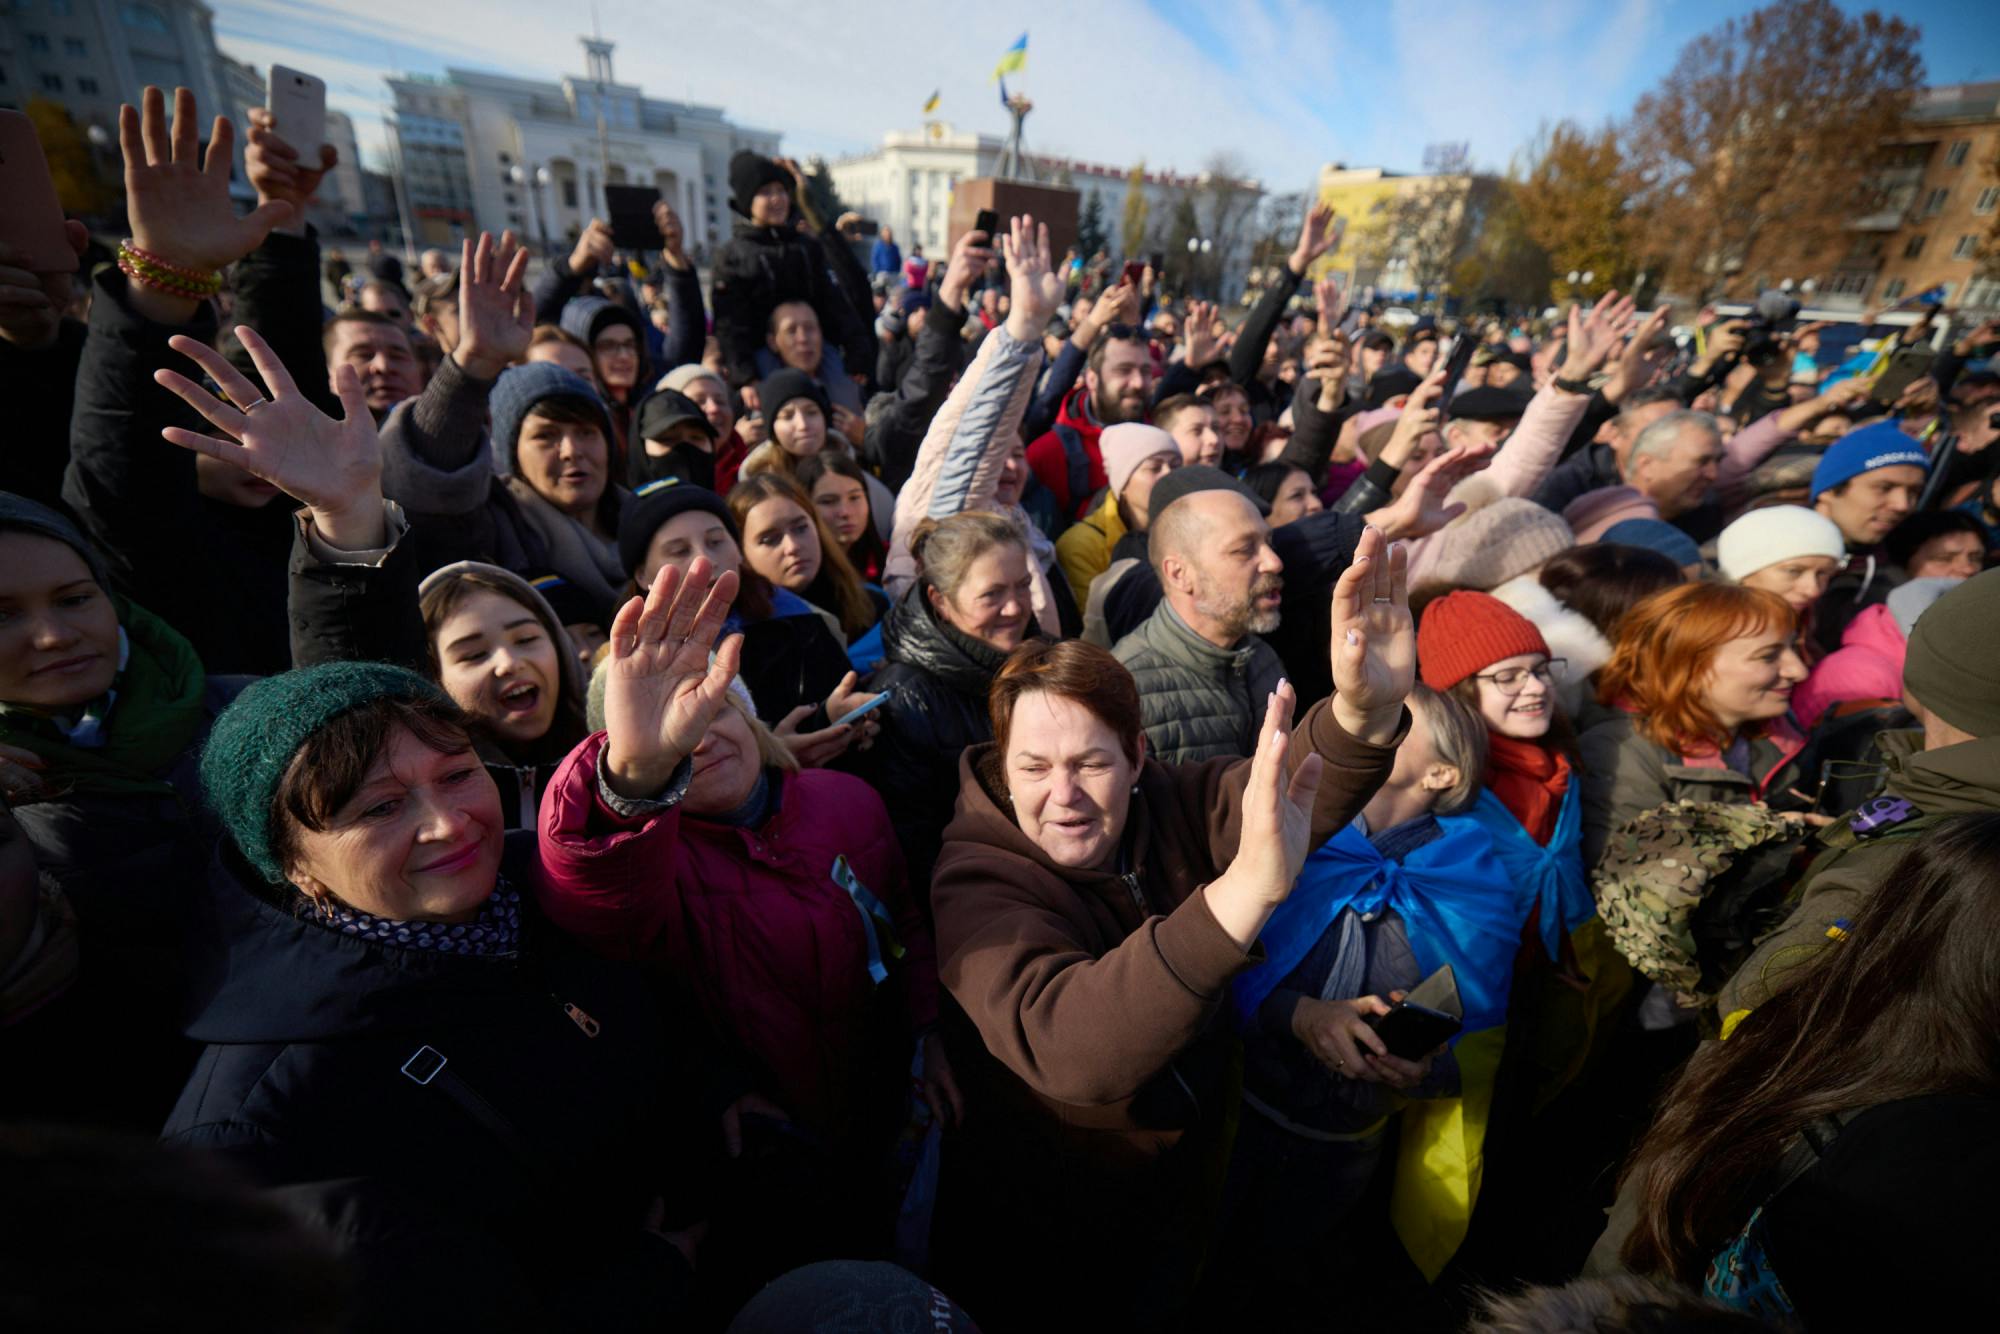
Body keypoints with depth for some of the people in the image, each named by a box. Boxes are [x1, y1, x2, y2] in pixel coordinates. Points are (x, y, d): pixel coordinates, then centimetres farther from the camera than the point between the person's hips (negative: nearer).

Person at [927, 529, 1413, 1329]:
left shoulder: (1167, 806, -15)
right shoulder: (977, 881, -31)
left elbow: (1305, 795, -28)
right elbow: (1068, 1049, -47)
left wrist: (1365, 710, -50)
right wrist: (1244, 889, -59)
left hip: (1182, 1184, 5)